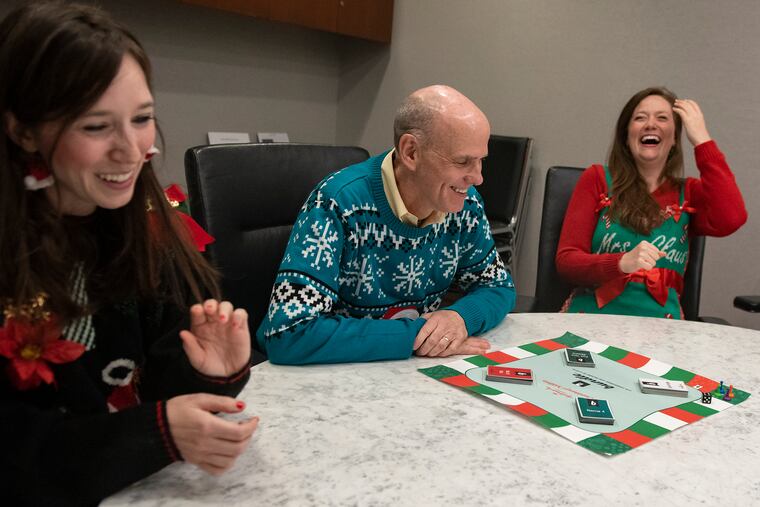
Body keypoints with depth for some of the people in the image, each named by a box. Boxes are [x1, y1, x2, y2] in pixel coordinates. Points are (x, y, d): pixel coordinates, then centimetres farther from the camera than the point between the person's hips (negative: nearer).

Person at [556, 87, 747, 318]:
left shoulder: (689, 193, 15)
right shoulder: (597, 179, 9)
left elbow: (731, 220, -8)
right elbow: (566, 261, 1)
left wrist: (701, 139, -2)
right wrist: (622, 263, -19)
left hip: (658, 324, 2)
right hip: (591, 316, -2)